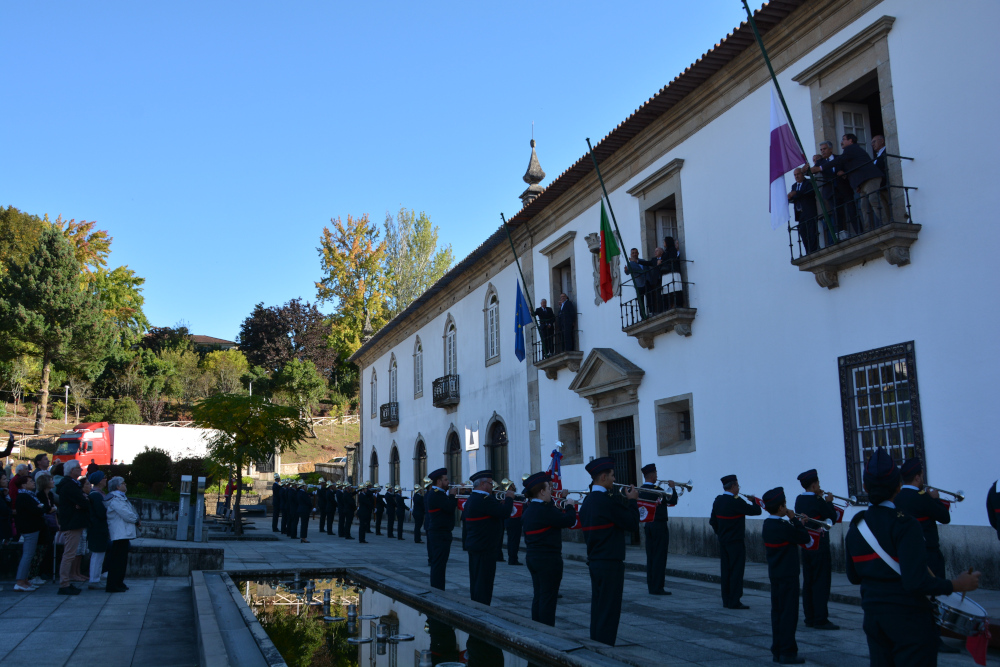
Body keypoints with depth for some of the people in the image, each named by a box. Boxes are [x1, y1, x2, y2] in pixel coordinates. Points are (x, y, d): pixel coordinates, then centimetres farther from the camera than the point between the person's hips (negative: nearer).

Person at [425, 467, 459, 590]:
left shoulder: (429, 494, 14)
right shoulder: (437, 494, -18)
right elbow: (450, 507, -24)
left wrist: (449, 494, 7)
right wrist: (452, 495, -11)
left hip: (433, 532, 11)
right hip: (441, 534, -11)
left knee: (436, 563, 16)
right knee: (439, 564, -7)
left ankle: (434, 589, 22)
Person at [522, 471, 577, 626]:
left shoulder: (529, 509, 9)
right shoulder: (544, 510, -21)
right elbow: (569, 520, -20)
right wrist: (570, 507, -2)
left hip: (533, 558, 10)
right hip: (548, 559, -10)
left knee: (538, 596, 16)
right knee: (548, 598, -2)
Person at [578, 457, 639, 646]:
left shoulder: (587, 501, 11)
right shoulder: (609, 500, -19)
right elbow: (633, 525, -13)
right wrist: (632, 501, -1)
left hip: (594, 562, 9)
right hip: (610, 563, -9)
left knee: (597, 608, 15)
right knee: (609, 611, -2)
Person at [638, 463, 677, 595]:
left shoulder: (640, 490, 6)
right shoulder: (656, 490, -18)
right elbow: (673, 501, -14)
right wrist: (672, 487, -1)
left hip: (647, 525, 8)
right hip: (659, 525, -8)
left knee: (650, 556, 10)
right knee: (660, 557, -3)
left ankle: (651, 586, 14)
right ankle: (657, 587, -2)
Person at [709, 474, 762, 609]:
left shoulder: (718, 500, 6)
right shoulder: (736, 501, -19)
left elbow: (713, 521, 12)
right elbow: (756, 511, -17)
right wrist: (755, 501, 3)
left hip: (723, 541, 8)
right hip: (736, 542, -8)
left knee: (726, 571, 11)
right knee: (736, 571, -3)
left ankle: (726, 600, 15)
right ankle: (734, 602, -3)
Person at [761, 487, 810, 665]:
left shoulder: (767, 525, 7)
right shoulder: (783, 526, -20)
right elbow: (805, 539, -14)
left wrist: (795, 522, 8)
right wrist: (795, 519, -8)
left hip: (775, 575, 9)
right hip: (788, 575, -9)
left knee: (777, 612, 12)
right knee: (789, 613, -2)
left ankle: (777, 650, 17)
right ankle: (788, 652, 1)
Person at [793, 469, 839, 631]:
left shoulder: (799, 500, 6)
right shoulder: (817, 502, -17)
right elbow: (832, 518, -10)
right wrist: (829, 502, 2)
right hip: (819, 547, -8)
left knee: (808, 582, 11)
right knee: (821, 583, -3)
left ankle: (809, 618, 16)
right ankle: (821, 620, -2)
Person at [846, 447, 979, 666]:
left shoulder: (855, 526, 2)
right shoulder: (904, 524, -18)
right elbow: (915, 582, -25)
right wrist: (956, 585, -13)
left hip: (873, 617, 6)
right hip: (909, 619, -6)